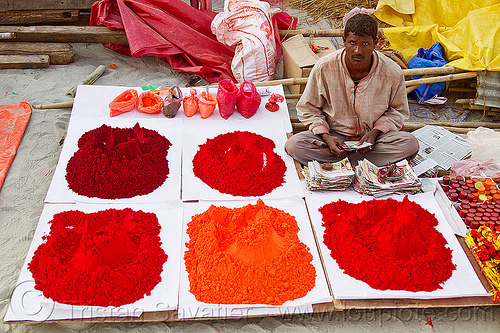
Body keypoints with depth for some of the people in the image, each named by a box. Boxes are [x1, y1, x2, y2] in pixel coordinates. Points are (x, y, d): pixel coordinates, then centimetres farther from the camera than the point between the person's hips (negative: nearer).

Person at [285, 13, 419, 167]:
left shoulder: (393, 73, -12)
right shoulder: (323, 68, -15)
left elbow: (398, 111, 6)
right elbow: (308, 109, -1)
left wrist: (375, 132, -13)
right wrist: (326, 137, -17)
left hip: (374, 137, 1)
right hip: (334, 135, 0)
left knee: (410, 144, -27)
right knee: (293, 144, -27)